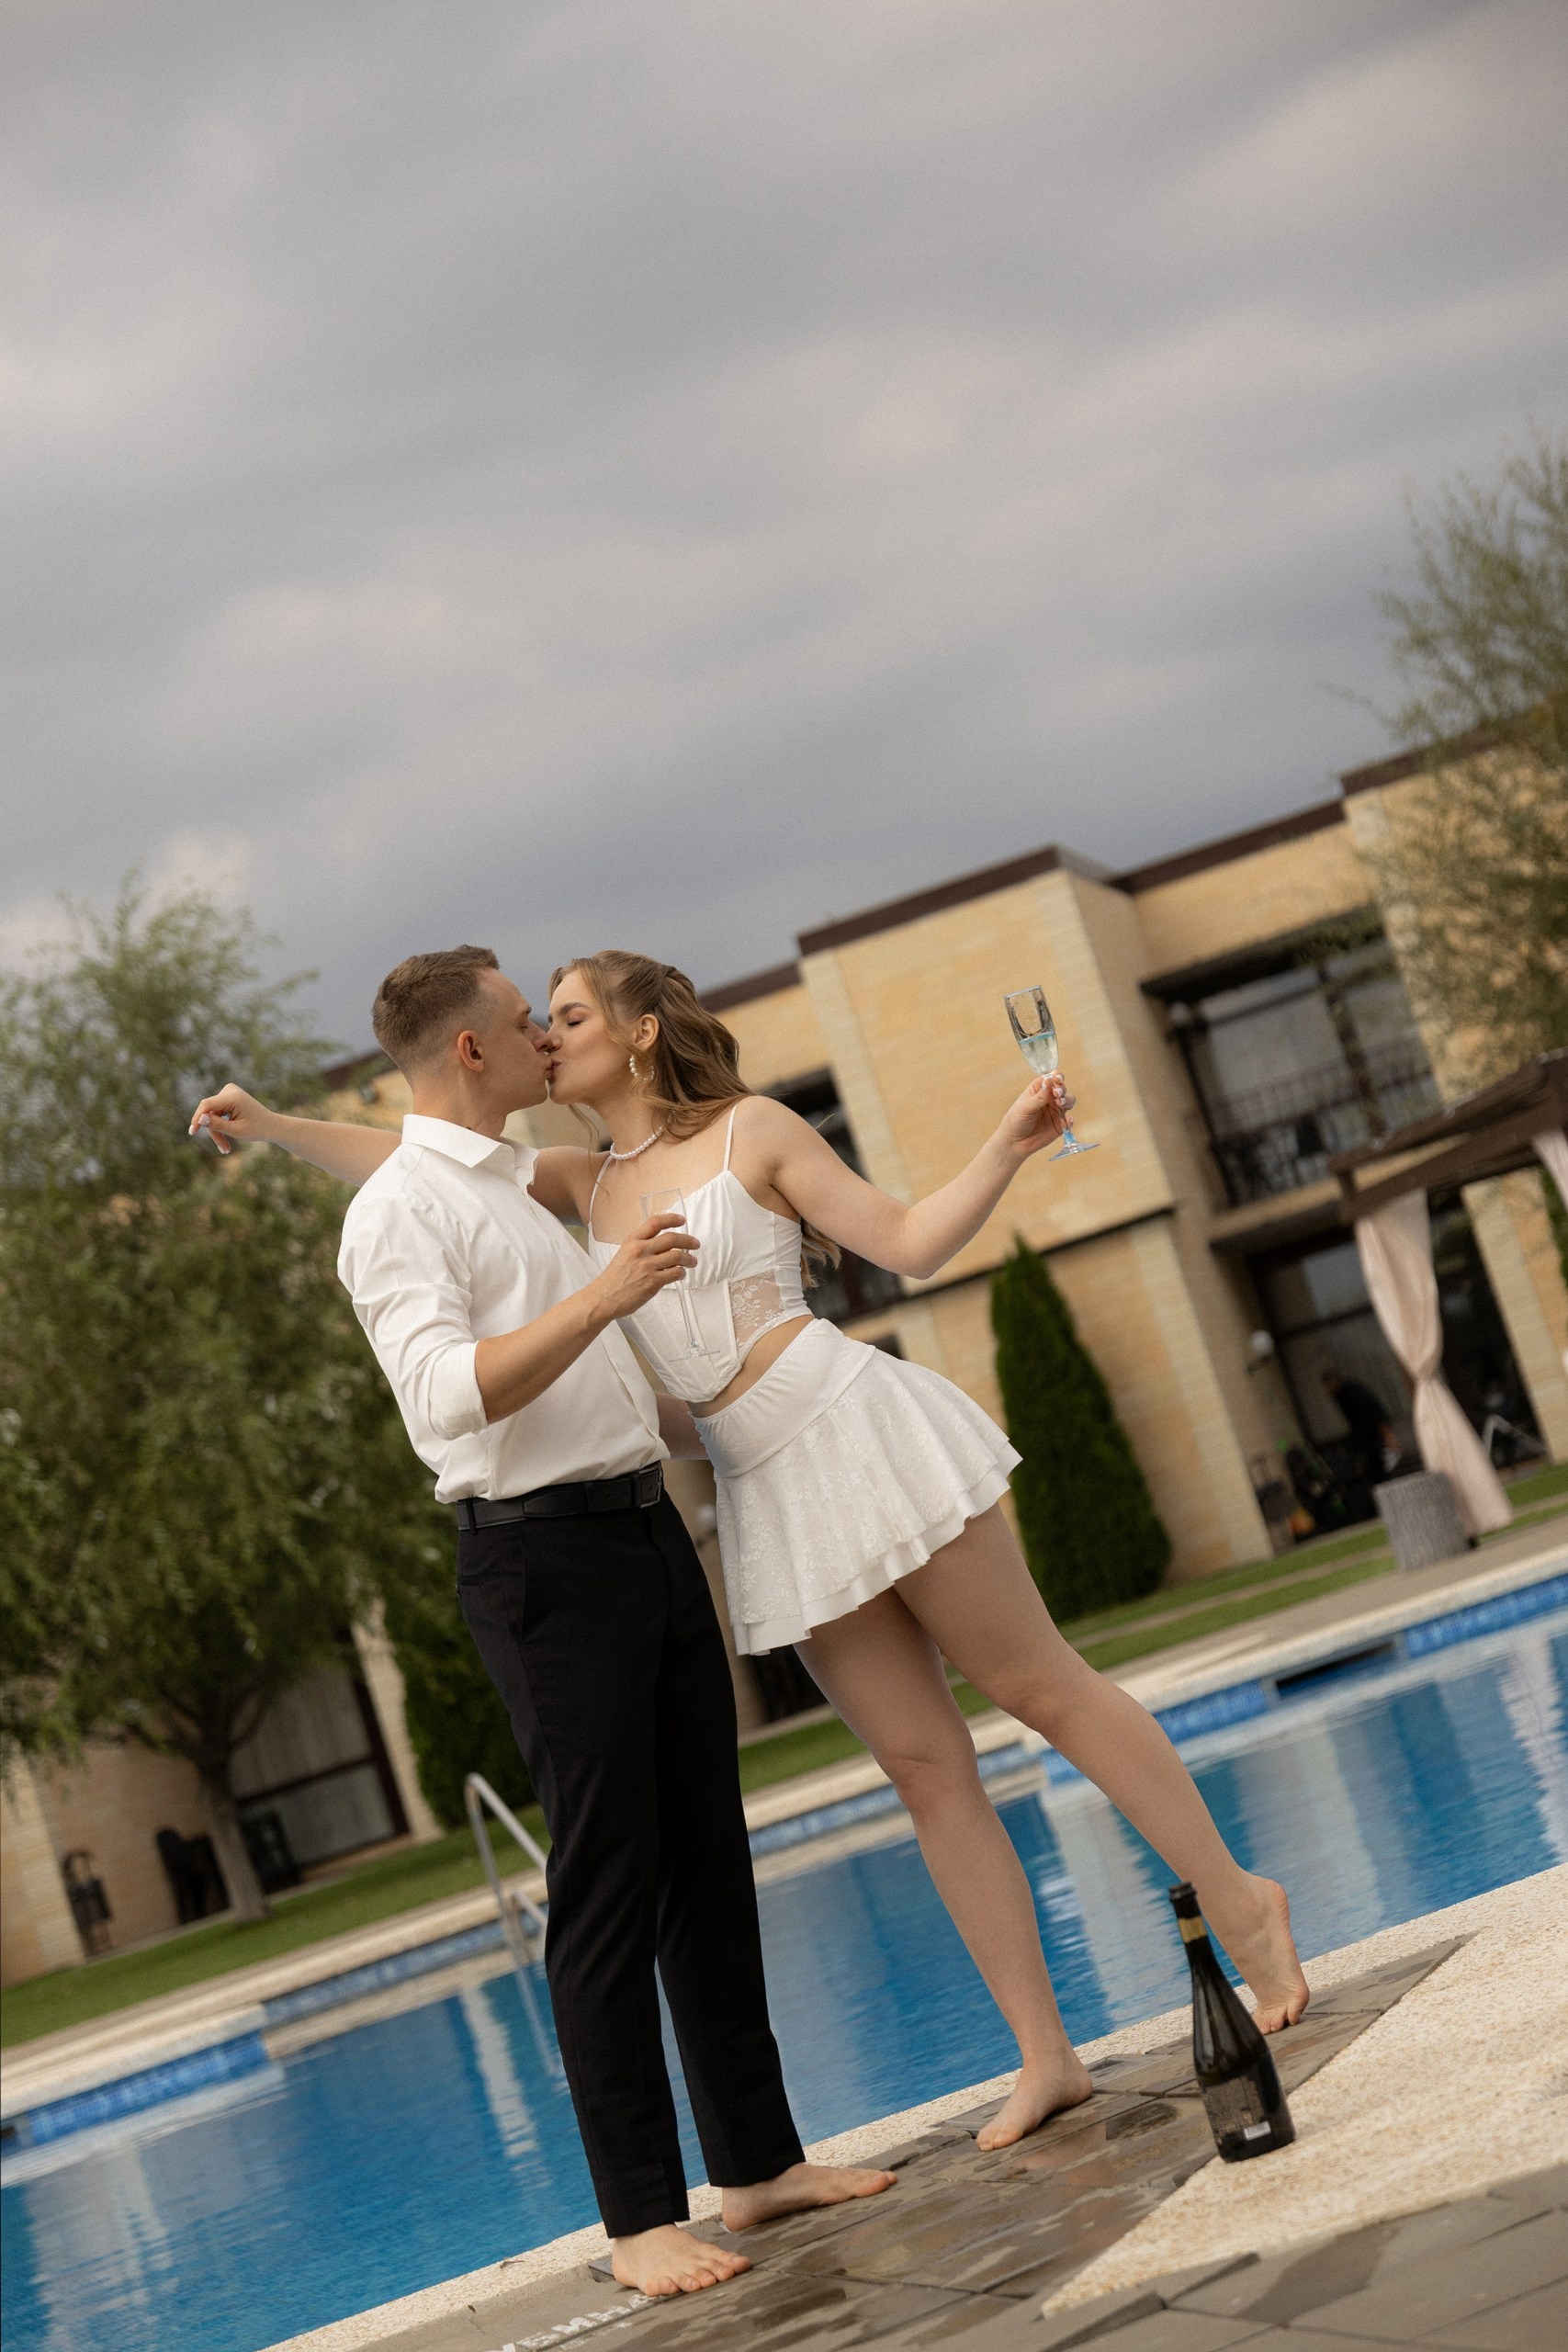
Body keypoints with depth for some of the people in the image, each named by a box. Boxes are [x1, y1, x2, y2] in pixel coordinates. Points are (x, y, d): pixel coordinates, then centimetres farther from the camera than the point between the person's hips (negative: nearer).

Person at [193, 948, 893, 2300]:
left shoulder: (517, 1190, 21)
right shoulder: (403, 1211, -9)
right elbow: (452, 1392, -24)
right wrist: (602, 1295, -29)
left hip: (646, 1526, 9)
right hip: (545, 1554, -9)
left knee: (709, 1863, 10)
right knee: (608, 1886, -7)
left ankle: (760, 2160, 18)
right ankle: (642, 2214, -2)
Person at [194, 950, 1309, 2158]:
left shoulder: (752, 1130, 2)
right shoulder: (587, 1184, 15)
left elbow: (911, 1243, 2)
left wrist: (1007, 1149, -10)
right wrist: (273, 1123, 12)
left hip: (852, 1428, -5)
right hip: (768, 1490, 5)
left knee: (1042, 1685, -3)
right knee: (925, 1762, 3)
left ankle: (1237, 1898, 13)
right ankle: (1046, 2057, 5)